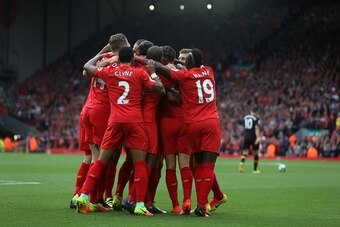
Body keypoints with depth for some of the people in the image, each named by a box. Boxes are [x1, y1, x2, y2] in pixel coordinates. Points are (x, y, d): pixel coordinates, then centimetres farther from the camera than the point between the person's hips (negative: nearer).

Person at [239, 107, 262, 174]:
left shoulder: (245, 117, 10)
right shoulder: (256, 118, -6)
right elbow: (256, 128, -18)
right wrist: (258, 137, -25)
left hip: (246, 136, 3)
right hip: (254, 137, -3)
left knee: (245, 152, 0)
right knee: (255, 153, 11)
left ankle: (242, 162, -32)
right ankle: (255, 169, 17)